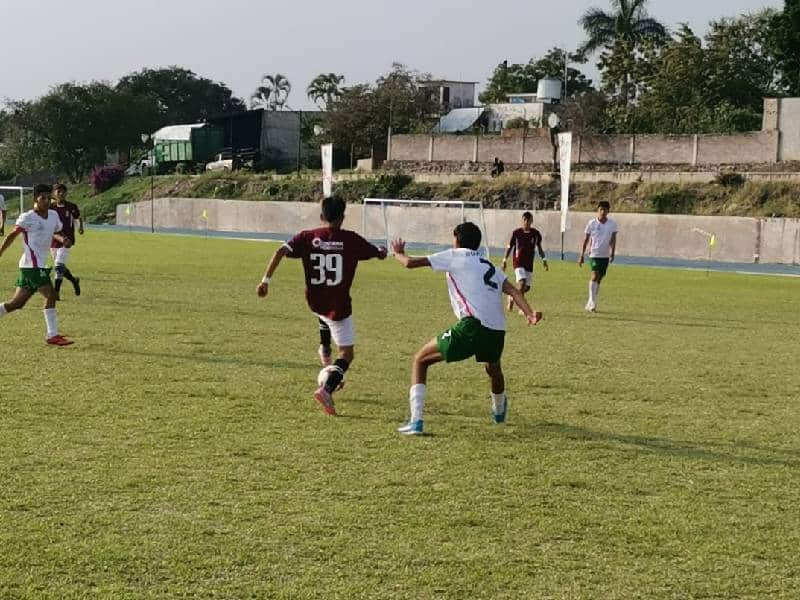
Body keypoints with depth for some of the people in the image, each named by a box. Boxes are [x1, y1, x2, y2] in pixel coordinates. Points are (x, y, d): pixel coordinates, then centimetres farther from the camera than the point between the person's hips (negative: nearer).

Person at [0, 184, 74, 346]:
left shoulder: (53, 215, 11)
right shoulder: (27, 218, -9)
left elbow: (54, 233, 26)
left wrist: (62, 239, 4)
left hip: (40, 265, 8)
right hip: (32, 265, -8)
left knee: (18, 303, 12)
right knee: (51, 294, -15)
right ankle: (52, 335, -13)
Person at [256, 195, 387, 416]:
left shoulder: (307, 237, -2)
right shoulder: (351, 240, -7)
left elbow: (280, 252, -14)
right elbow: (380, 255, 6)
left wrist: (266, 280, -12)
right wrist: (382, 251, 31)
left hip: (314, 302, 4)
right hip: (339, 305, -4)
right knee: (346, 352, 3)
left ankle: (324, 349, 42)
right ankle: (327, 389, -17)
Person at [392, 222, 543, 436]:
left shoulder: (455, 256, 11)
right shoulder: (488, 265, 28)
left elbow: (410, 263, 5)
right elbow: (512, 290, 11)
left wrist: (398, 253, 26)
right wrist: (529, 313, -2)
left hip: (473, 325, -6)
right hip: (497, 331, 6)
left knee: (420, 360, 8)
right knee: (493, 368, 39)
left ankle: (416, 422, -6)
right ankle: (499, 411, 66)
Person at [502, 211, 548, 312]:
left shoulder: (536, 234, 3)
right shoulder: (516, 233, -4)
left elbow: (539, 248, 14)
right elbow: (509, 247, 4)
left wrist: (544, 260, 10)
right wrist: (505, 260, 2)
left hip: (529, 264, 4)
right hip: (518, 263, -4)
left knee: (527, 287, 3)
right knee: (522, 283, -22)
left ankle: (512, 297, 30)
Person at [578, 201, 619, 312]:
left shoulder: (612, 224, 0)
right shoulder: (592, 223, -4)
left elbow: (613, 240, -2)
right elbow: (586, 239, 2)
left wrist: (612, 253, -17)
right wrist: (581, 255, 0)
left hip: (605, 256, 3)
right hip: (594, 254, -3)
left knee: (599, 279, 9)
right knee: (595, 276, -20)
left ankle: (590, 303, 20)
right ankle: (592, 302, -21)